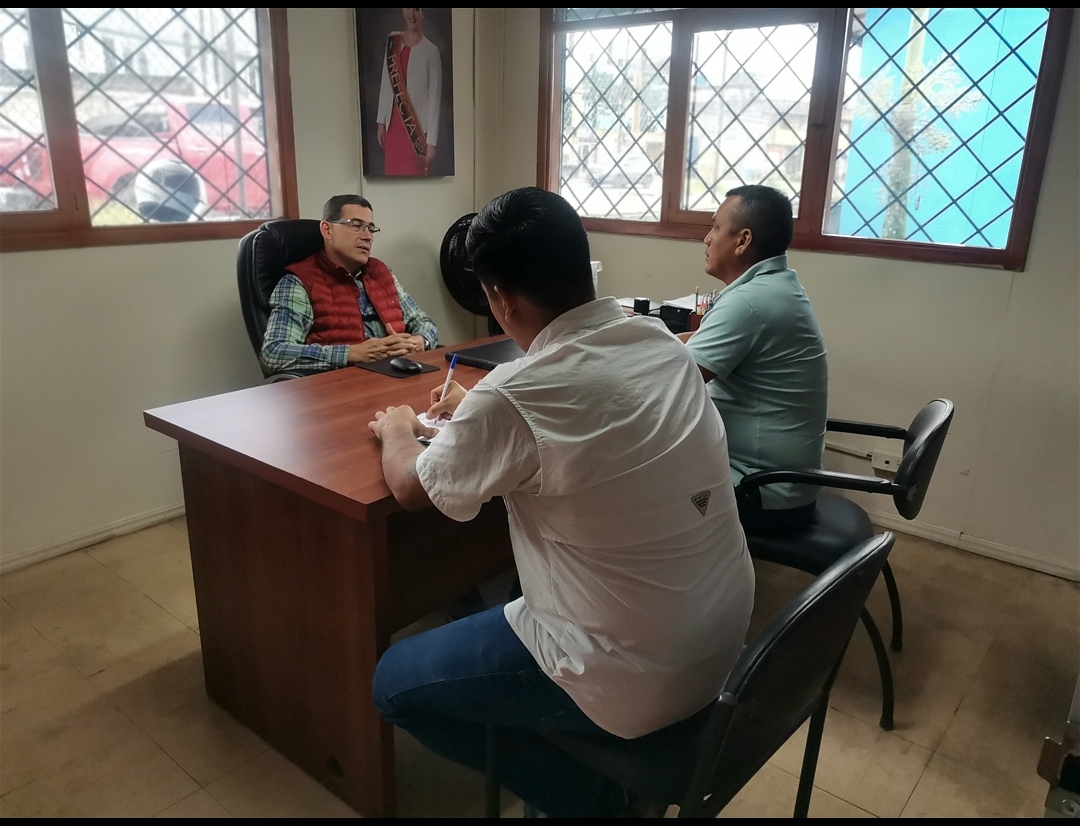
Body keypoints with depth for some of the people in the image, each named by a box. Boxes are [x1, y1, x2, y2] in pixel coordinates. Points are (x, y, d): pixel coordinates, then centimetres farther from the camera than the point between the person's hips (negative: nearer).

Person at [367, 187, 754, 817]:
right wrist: (476, 412, 23)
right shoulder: (663, 343, -4)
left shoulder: (515, 396, -25)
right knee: (521, 580, 31)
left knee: (396, 682, 10)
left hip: (637, 675, -7)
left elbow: (413, 488, -4)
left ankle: (586, 793, 15)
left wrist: (397, 431, 16)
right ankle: (596, 777, 31)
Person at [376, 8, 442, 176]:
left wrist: (431, 140, -14)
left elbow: (435, 99, -11)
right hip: (393, 126, 5)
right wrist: (381, 121, 10)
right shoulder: (392, 42, 6)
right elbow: (386, 85, 13)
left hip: (418, 129, -5)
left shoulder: (430, 50, -10)